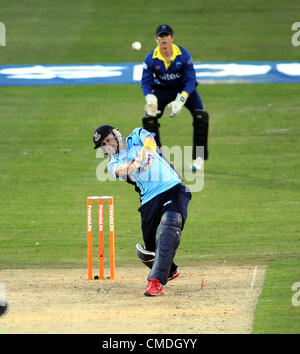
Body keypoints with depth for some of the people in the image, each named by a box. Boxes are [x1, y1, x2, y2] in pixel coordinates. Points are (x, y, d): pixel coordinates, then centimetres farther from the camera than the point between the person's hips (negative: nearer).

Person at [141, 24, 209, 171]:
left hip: (184, 89, -1)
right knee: (149, 118, -16)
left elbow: (190, 80, -22)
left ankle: (198, 157, -10)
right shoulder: (150, 58, -17)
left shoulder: (184, 55, -21)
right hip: (162, 90, 1)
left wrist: (181, 99, -37)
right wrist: (150, 98, -36)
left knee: (200, 116, -22)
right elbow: (146, 81, -14)